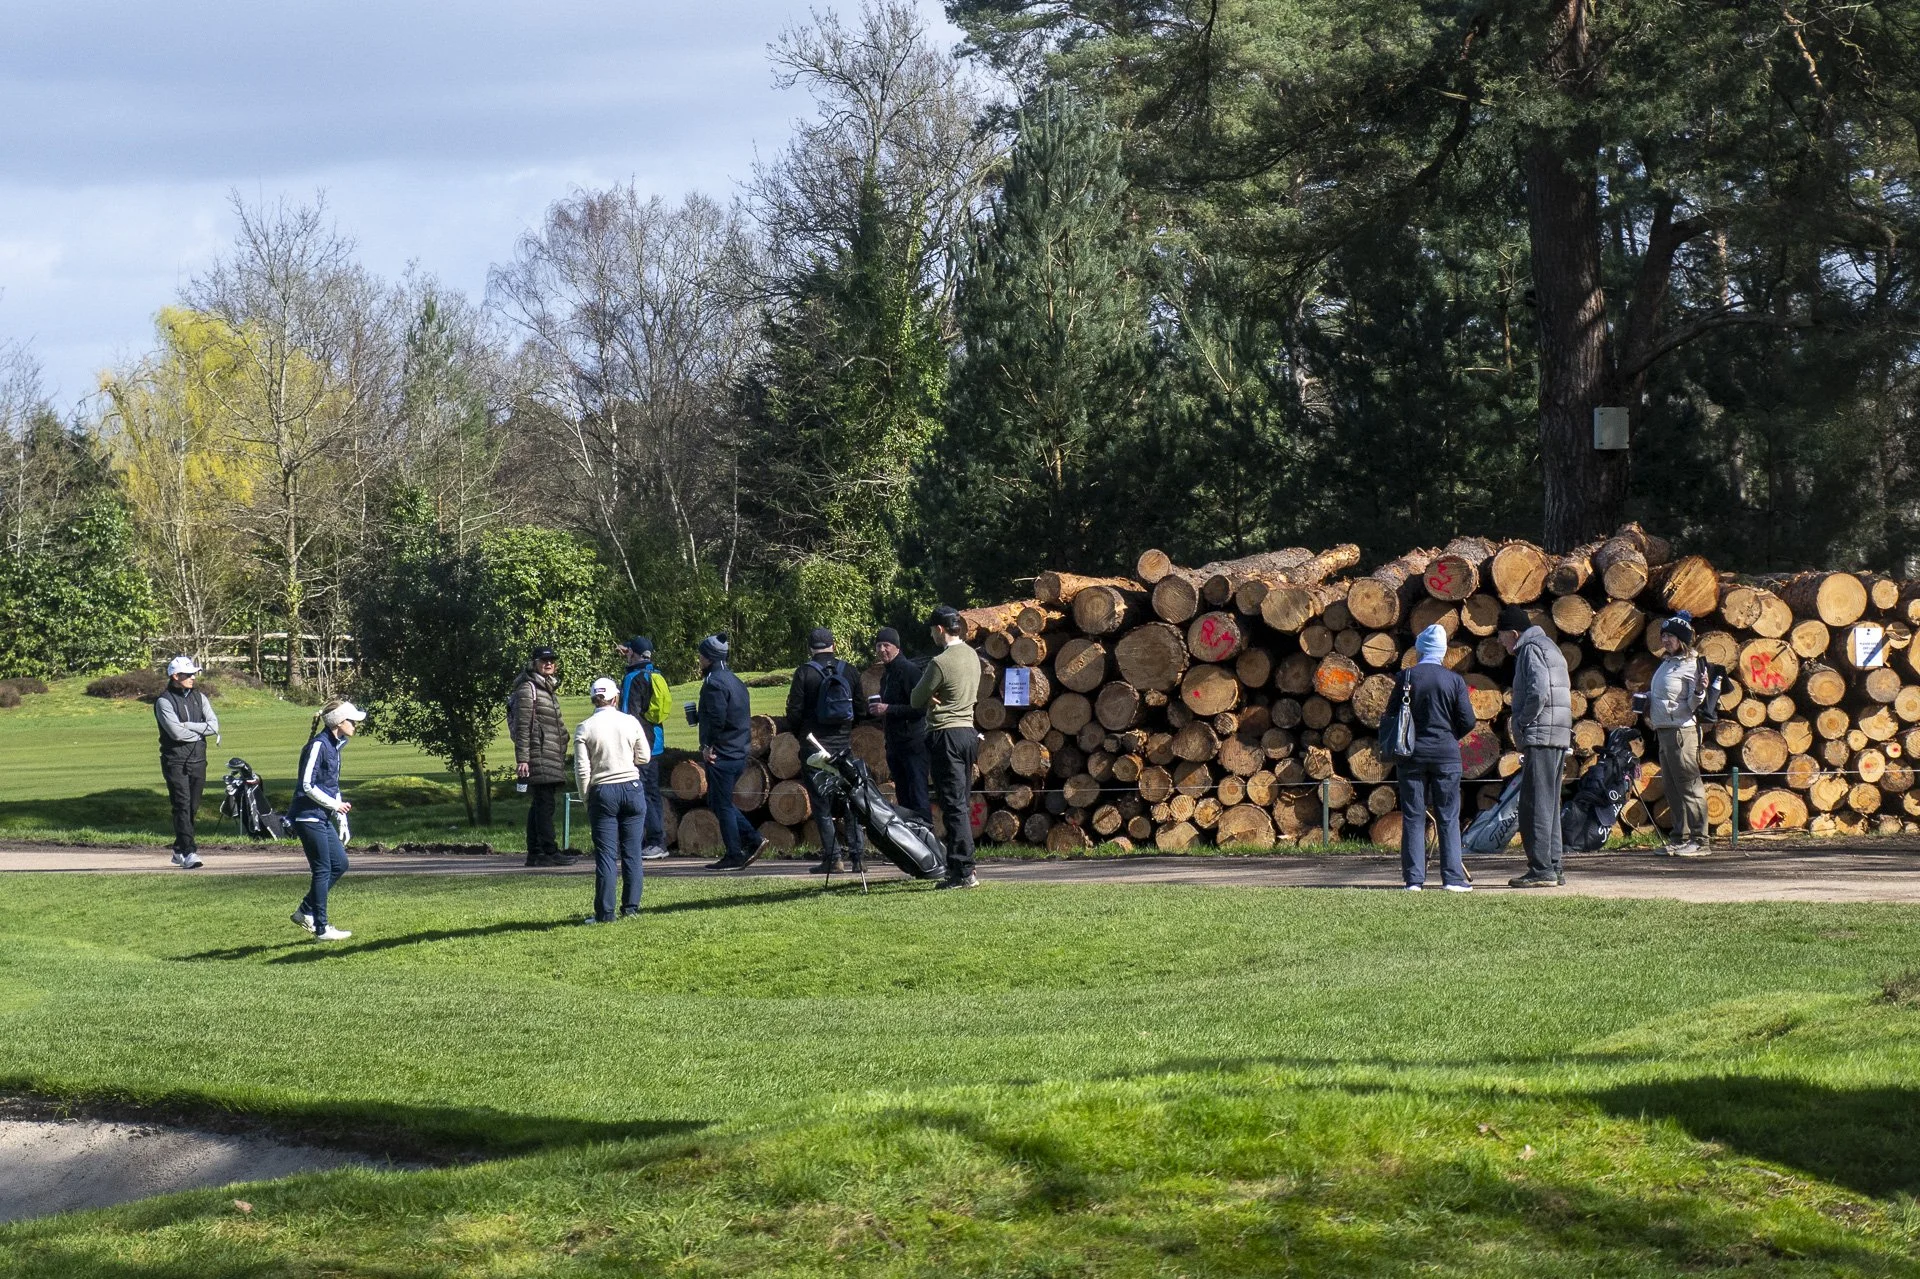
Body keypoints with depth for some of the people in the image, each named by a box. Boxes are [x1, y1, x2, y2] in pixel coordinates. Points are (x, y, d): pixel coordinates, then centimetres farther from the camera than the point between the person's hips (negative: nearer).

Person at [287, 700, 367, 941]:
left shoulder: (334, 746, 13)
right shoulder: (318, 746, -16)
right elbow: (307, 786, -20)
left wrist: (342, 822, 19)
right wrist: (335, 805, -14)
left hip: (323, 819, 9)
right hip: (308, 818, -9)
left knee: (340, 863, 10)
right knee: (323, 870, -5)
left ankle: (305, 912, 20)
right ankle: (321, 929, 2)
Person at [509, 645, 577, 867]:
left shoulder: (549, 689, 21)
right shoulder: (528, 689, -7)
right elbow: (522, 726, -13)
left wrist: (561, 756, 25)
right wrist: (522, 759, -19)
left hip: (552, 756, 9)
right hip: (539, 755, -9)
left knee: (539, 805, 9)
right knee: (545, 803, -11)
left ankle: (535, 853, 11)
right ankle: (549, 852, -13)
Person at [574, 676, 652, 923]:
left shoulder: (585, 728, -5)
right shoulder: (631, 722, 0)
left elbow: (582, 769, -5)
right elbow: (644, 757, 7)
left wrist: (585, 799, 5)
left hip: (602, 793, -1)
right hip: (632, 788, 1)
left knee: (605, 854, 0)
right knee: (632, 852, 8)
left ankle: (605, 912, -2)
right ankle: (631, 907, 9)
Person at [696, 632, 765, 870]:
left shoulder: (714, 683, -15)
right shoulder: (735, 681, 16)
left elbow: (717, 719, -24)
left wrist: (708, 746, -14)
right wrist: (699, 714, 19)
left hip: (721, 755, -10)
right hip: (739, 753, 10)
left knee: (722, 805, -1)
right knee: (719, 802, 19)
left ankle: (734, 856, 2)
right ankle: (753, 839, 12)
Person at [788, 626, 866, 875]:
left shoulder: (805, 672, -6)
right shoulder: (848, 671, 4)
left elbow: (794, 710, -7)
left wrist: (797, 734, 11)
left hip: (814, 745, -3)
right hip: (844, 744, 3)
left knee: (822, 804, 1)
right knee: (851, 802, 9)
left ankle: (832, 858, -2)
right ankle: (858, 856, 4)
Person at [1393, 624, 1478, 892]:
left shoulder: (1405, 678, -3)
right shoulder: (1454, 681, -3)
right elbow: (1467, 721, -4)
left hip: (1412, 755, 0)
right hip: (1446, 754, 0)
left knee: (1413, 817, 5)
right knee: (1449, 817, 5)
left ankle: (1414, 878, 1)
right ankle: (1452, 877, 1)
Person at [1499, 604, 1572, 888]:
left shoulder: (1531, 650, -8)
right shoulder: (1549, 646, 23)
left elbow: (1539, 693, -22)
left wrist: (1520, 722, -10)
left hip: (1540, 737, -10)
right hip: (1558, 737, 10)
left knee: (1535, 805, -9)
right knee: (1549, 804, 13)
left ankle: (1542, 870, -11)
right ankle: (1553, 869, 15)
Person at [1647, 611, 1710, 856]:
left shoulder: (1691, 665, -10)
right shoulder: (1665, 664, 16)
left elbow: (1693, 706, -13)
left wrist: (1699, 691, -32)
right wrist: (1645, 700, 12)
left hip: (1682, 731, -9)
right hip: (1664, 731, 10)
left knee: (1689, 786, -9)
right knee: (1673, 789, 11)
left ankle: (1698, 841, -9)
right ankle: (1680, 838, 16)